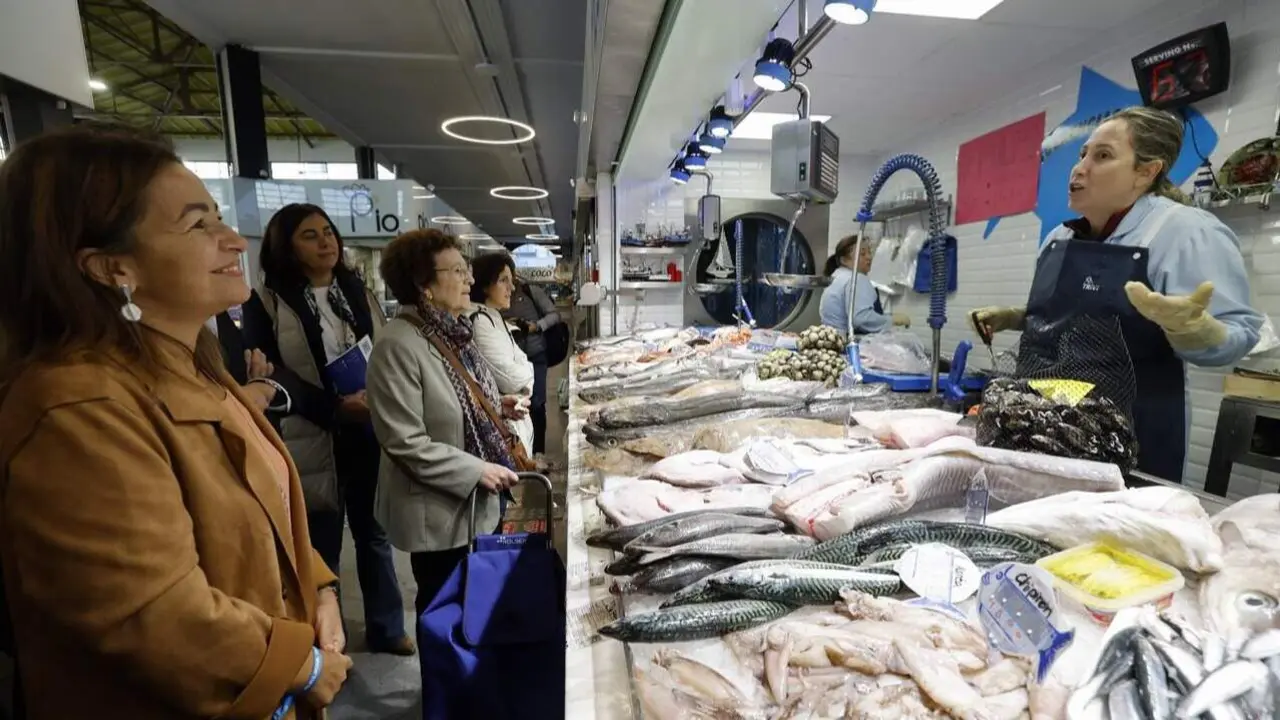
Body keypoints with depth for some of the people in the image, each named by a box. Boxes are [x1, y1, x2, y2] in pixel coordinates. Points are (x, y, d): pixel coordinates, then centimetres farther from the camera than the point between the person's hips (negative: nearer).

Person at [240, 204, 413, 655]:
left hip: (369, 431, 4)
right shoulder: (266, 304, -2)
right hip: (312, 440, -3)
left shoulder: (358, 292, 11)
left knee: (374, 532, 14)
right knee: (321, 544, 7)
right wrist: (335, 408, -18)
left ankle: (386, 628, 31)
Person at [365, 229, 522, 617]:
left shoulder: (453, 333, 5)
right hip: (439, 511, -8)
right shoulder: (399, 345, -22)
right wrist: (476, 470, -21)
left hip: (478, 503, 8)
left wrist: (496, 407, 1)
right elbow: (405, 443, -24)